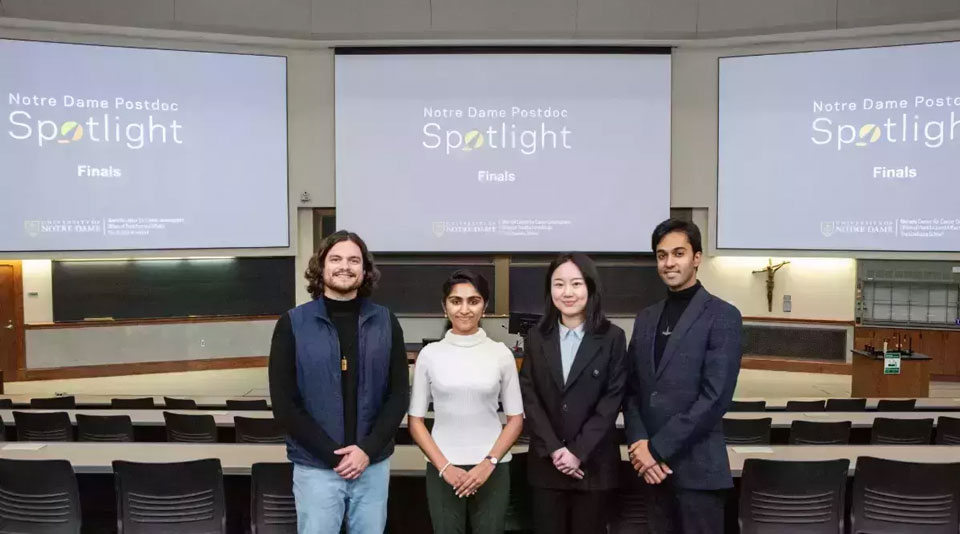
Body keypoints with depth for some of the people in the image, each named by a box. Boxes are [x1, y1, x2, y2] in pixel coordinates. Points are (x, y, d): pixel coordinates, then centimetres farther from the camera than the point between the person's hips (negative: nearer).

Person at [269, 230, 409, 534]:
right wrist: (332, 454, -11)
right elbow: (284, 404, -7)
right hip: (316, 466, -2)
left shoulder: (385, 322, 2)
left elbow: (399, 394, 1)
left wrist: (368, 449, -11)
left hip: (374, 464, 2)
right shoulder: (293, 324, -4)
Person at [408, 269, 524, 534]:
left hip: (492, 470, 0)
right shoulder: (430, 354, 0)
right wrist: (444, 467, -8)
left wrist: (488, 464, -7)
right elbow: (416, 420, 3)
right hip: (443, 470, 0)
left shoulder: (500, 353, 1)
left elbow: (516, 419, 4)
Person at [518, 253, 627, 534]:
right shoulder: (536, 338, 5)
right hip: (546, 463, 2)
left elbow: (612, 400, -6)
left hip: (594, 464, -2)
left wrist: (578, 452, -12)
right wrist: (554, 449, -11)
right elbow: (529, 398, 0)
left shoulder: (613, 337, -2)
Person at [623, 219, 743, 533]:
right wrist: (640, 444, -7)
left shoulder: (722, 316, -7)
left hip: (697, 466, -5)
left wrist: (657, 448, -14)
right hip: (652, 463, 5)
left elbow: (715, 398, -15)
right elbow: (631, 390, 9)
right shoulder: (646, 319, 12)